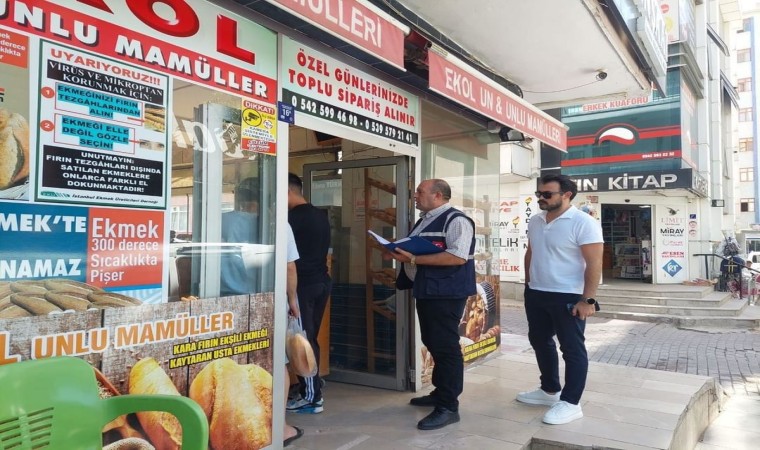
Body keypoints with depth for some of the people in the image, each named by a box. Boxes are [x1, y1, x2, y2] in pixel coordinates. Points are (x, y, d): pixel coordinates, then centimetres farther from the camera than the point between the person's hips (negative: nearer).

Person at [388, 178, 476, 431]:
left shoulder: (456, 220, -13)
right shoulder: (423, 222, 16)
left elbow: (458, 257, -25)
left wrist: (413, 260, -24)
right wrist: (398, 253, 6)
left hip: (446, 293, -10)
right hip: (425, 291, 10)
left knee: (445, 346, -5)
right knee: (432, 343, 18)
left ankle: (448, 407, 5)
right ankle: (440, 393, 33)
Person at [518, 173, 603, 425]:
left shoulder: (583, 223, -14)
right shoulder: (536, 222, 8)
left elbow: (594, 263, -17)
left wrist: (587, 300, -20)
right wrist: (528, 284, 18)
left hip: (567, 297, -8)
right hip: (535, 294, 8)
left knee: (572, 349, 3)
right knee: (540, 342, 17)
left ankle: (571, 403, 12)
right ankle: (550, 390, 34)